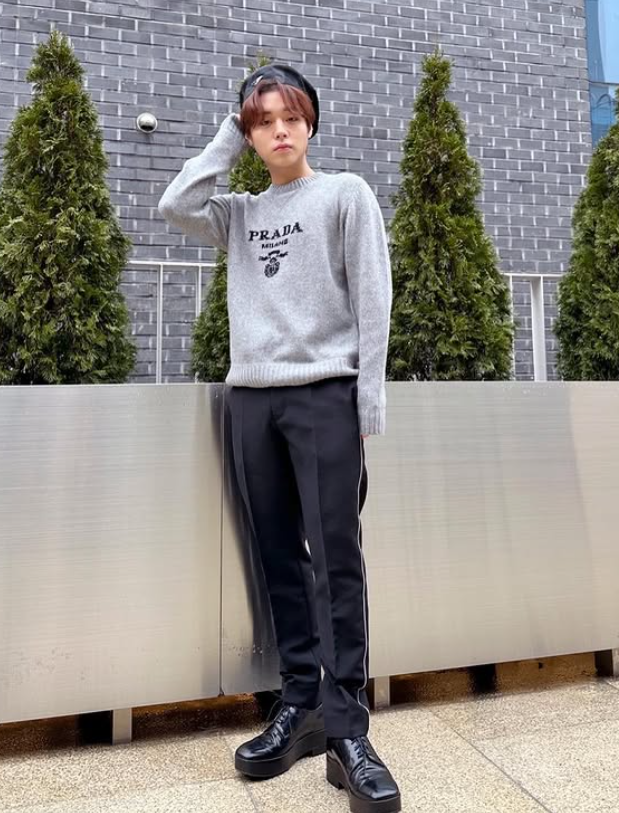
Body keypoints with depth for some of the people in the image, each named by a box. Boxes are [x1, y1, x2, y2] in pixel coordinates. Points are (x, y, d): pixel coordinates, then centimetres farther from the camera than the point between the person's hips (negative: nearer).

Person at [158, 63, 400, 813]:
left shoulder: (346, 193, 8)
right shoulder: (241, 214, 21)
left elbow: (372, 300, 0)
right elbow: (174, 206, 5)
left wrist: (369, 398, -9)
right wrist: (227, 136, 14)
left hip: (324, 393, -4)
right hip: (251, 395, 5)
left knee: (336, 561, -7)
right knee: (280, 560, 6)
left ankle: (346, 729, 2)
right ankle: (301, 707, 17)